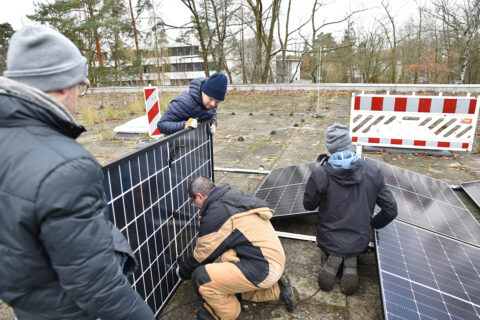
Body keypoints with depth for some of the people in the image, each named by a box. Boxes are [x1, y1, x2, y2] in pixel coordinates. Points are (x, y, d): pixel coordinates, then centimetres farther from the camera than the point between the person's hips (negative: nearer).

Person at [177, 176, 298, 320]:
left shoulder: (215, 215, -18)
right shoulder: (235, 196, 10)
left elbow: (202, 256, -4)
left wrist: (182, 272, 16)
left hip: (264, 267, -10)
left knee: (201, 277, -17)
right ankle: (277, 290, 21)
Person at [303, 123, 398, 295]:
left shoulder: (320, 175, -23)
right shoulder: (372, 171, -13)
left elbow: (309, 205, -6)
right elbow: (390, 209, -5)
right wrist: (373, 224, 14)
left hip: (328, 241, -2)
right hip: (359, 242, 2)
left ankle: (333, 258, -1)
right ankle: (351, 260, 0)